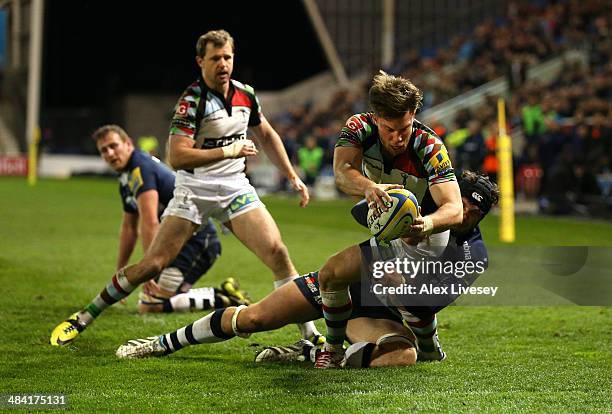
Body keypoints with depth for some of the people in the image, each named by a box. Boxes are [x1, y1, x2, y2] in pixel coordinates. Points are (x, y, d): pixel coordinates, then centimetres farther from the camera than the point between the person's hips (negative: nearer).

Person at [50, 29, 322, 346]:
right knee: (153, 264, -8)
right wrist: (228, 151, -25)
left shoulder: (245, 94, 4)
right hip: (193, 190, -4)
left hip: (235, 188, 4)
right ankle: (85, 316, 6)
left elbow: (267, 135, 23)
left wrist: (292, 176, 22)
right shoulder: (192, 100, -15)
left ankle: (310, 334, -6)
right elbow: (177, 156, -25)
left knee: (277, 252, -13)